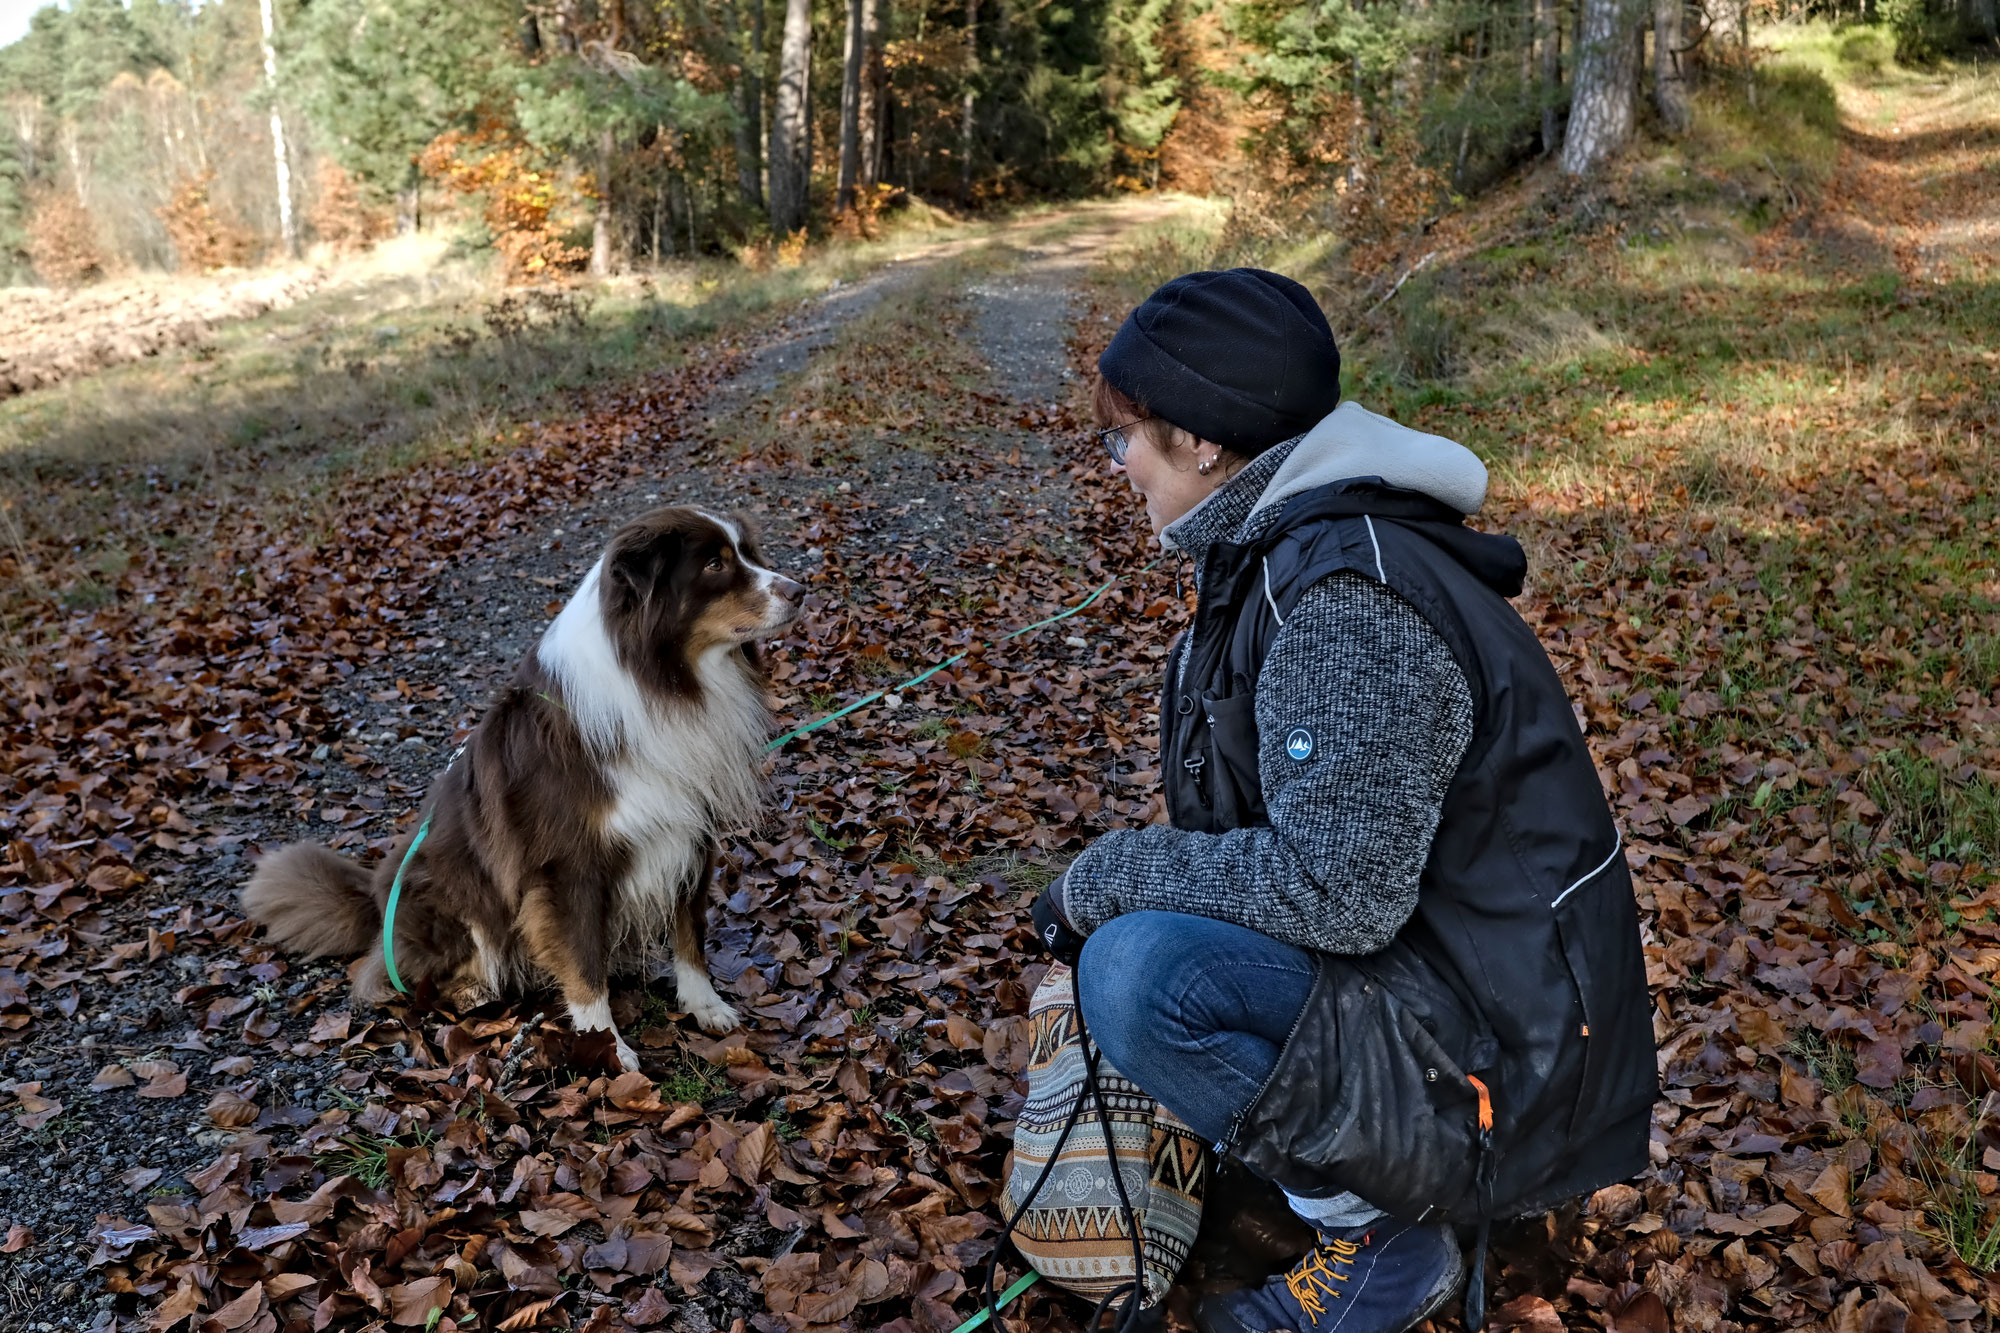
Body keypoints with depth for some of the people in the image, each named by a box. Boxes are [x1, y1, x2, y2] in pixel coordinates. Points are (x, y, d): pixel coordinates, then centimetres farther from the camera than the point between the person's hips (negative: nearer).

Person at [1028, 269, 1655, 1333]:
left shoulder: (1349, 597, -26)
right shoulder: (1280, 545, 5)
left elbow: (1337, 889, -29)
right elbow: (1279, 822, 14)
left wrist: (1107, 877, -18)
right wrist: (1113, 883, 7)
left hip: (1497, 1034, -10)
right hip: (1408, 938, 10)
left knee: (1136, 974, -26)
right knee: (1134, 919, 14)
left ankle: (1382, 1237, -3)